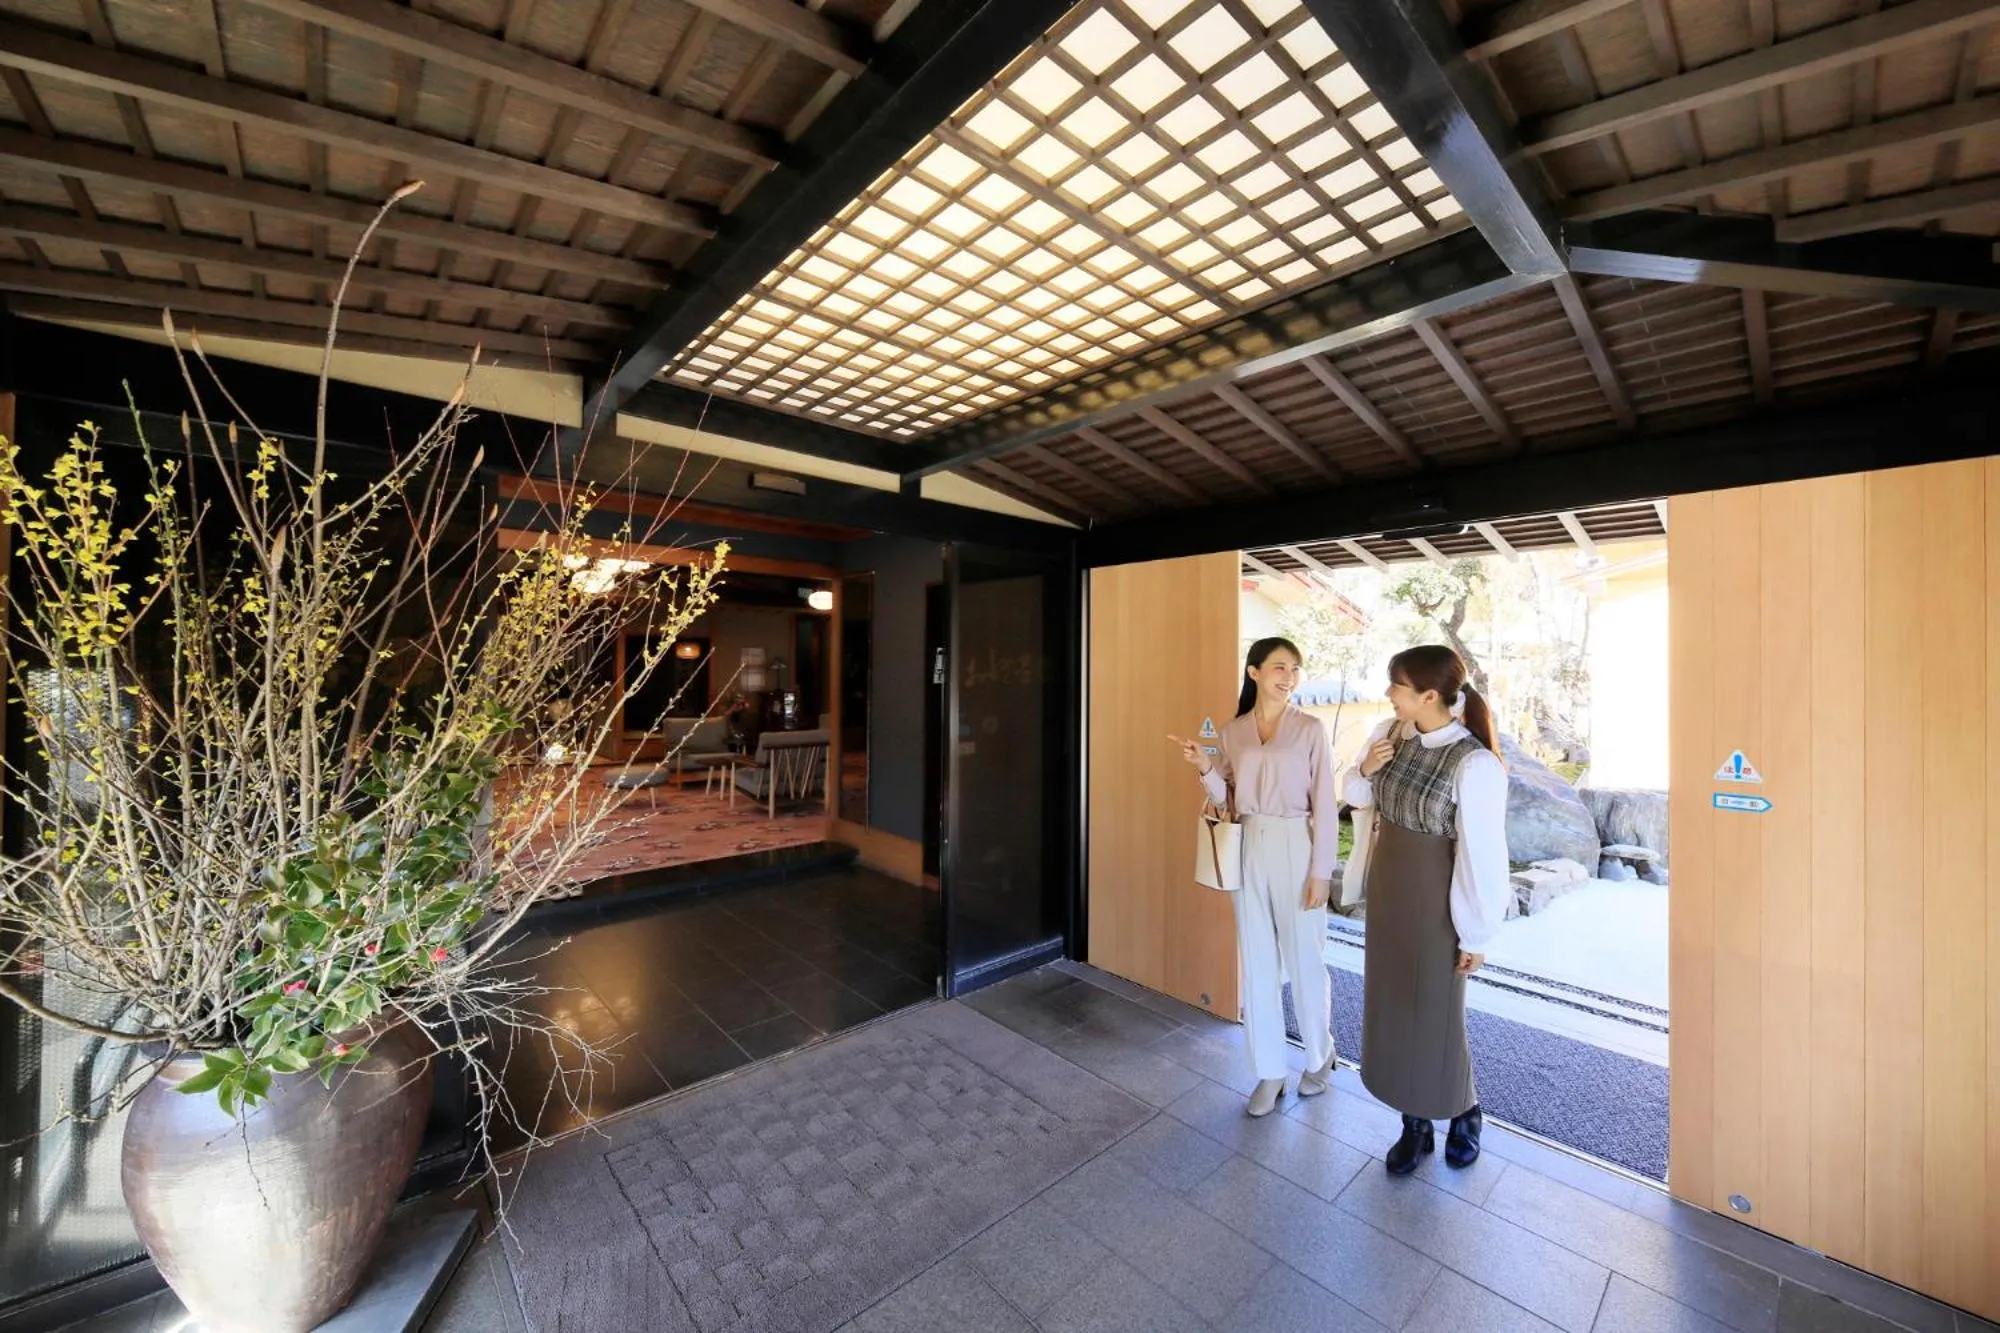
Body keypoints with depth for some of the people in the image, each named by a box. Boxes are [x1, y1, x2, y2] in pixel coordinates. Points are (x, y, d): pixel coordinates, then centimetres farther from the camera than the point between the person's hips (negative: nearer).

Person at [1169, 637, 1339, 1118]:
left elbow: (1324, 806, -6)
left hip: (1296, 850, -3)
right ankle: (1269, 1071, 27)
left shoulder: (1311, 729, -6)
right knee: (1257, 964, 11)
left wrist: (1321, 871, -9)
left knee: (1304, 960, 10)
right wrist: (1204, 767, -10)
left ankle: (1320, 1056, 37)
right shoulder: (1232, 732, 4)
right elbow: (1227, 800, 8)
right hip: (1248, 852, 3)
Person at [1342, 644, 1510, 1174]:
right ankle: (1416, 1124, 35)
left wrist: (1476, 935, -11)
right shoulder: (1389, 734, -4)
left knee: (1435, 1014, 10)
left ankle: (1464, 1113, 40)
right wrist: (1364, 770, -12)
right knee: (1392, 1006, 15)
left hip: (1435, 902, -6)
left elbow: (1482, 853, -17)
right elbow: (1357, 798, 11)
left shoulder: (1474, 764, -23)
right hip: (1386, 891, 6)